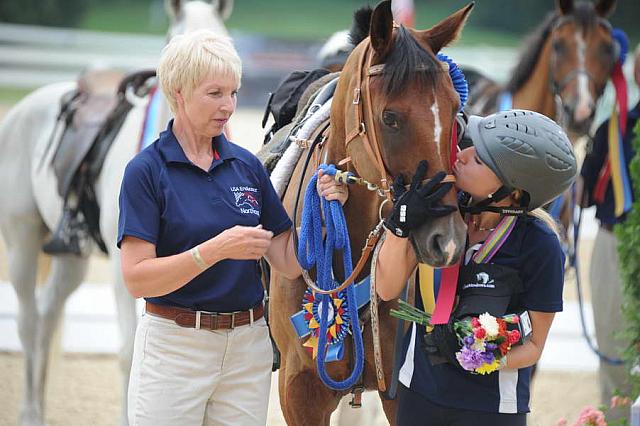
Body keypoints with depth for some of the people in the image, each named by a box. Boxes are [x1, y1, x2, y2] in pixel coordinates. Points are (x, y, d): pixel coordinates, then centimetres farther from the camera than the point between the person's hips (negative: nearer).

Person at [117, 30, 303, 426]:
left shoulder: (247, 165, 6)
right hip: (174, 346, -4)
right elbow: (137, 278, -16)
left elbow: (289, 263, 5)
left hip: (249, 345, 4)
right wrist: (217, 249, -26)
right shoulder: (147, 170, -8)